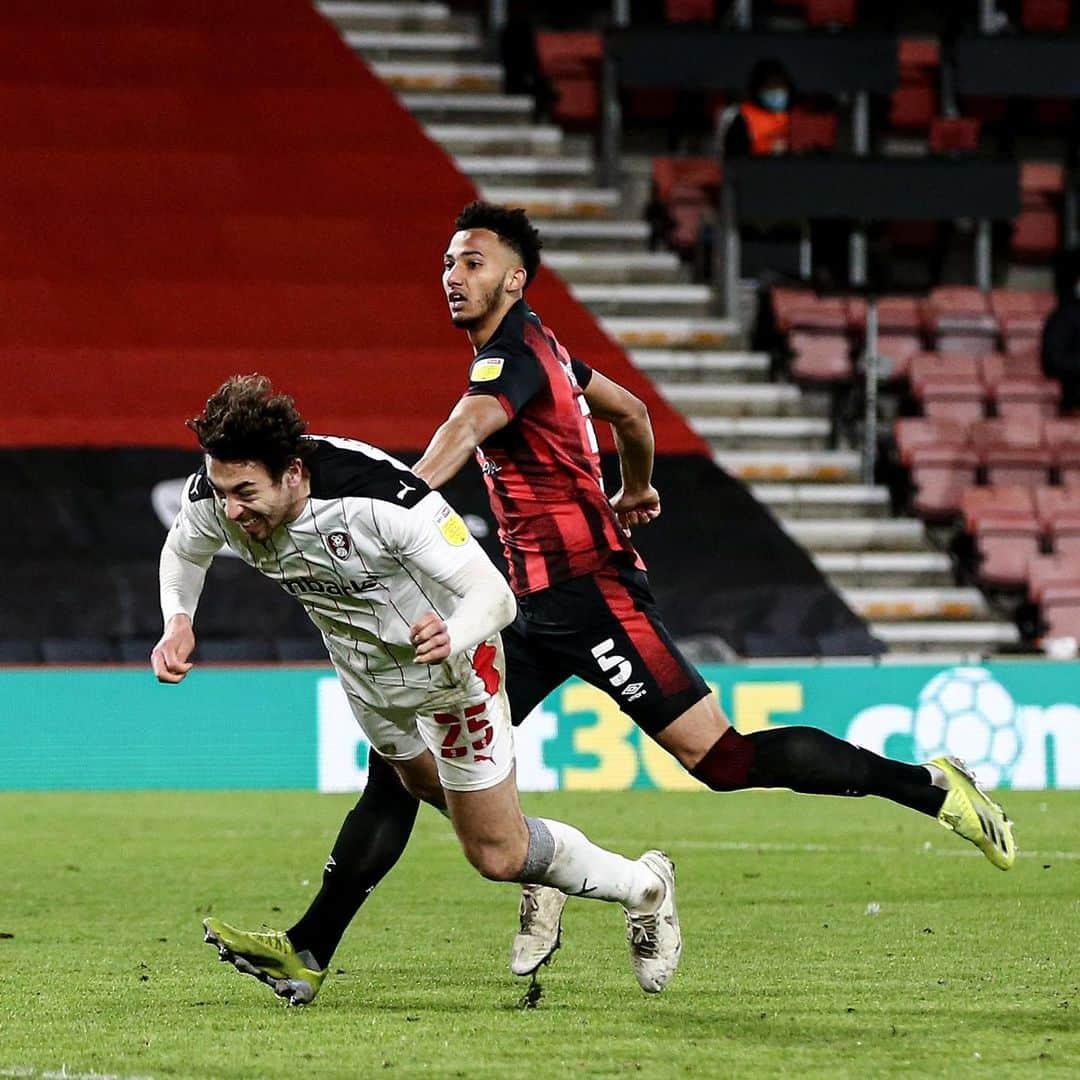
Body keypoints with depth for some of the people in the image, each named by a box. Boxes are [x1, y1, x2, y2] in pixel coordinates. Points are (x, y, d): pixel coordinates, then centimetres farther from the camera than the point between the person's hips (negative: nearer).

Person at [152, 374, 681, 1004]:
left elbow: (494, 594, -35)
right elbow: (184, 551, 1)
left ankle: (643, 888, 25)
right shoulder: (217, 496, -25)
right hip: (363, 664, 6)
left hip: (449, 660, -6)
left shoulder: (383, 497, -41)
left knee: (496, 855, 1)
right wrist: (178, 623, -18)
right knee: (426, 787, 30)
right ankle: (541, 875, 56)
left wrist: (451, 638, -57)